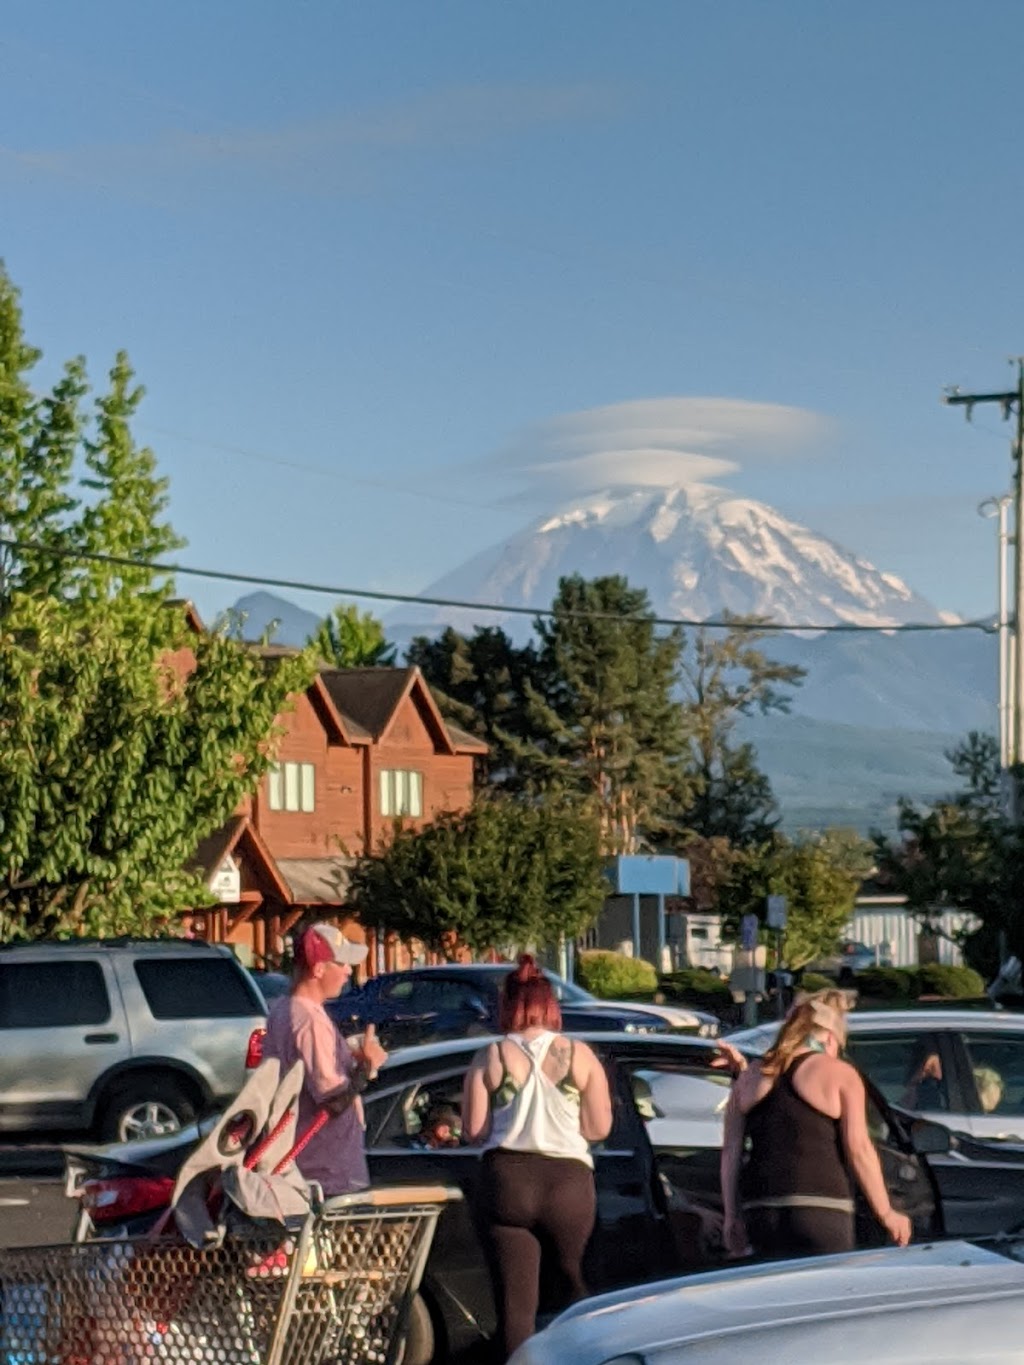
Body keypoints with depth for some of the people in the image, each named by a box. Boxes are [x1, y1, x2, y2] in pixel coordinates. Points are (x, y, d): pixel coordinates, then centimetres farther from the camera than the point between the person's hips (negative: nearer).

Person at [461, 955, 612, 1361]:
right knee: (581, 1287, 19)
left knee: (516, 1301, 3)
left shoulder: (491, 1058, 0)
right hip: (568, 1180, 1)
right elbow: (599, 1127, -2)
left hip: (506, 1180, -1)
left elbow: (473, 1130, -3)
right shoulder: (579, 1055, 1)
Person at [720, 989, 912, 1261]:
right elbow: (859, 1148, -3)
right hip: (820, 1212, -4)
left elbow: (731, 1152, 14)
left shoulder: (749, 1077, 17)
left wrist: (732, 1216, 15)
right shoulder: (839, 1074, 4)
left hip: (758, 1210, 4)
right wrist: (885, 1213, 1)